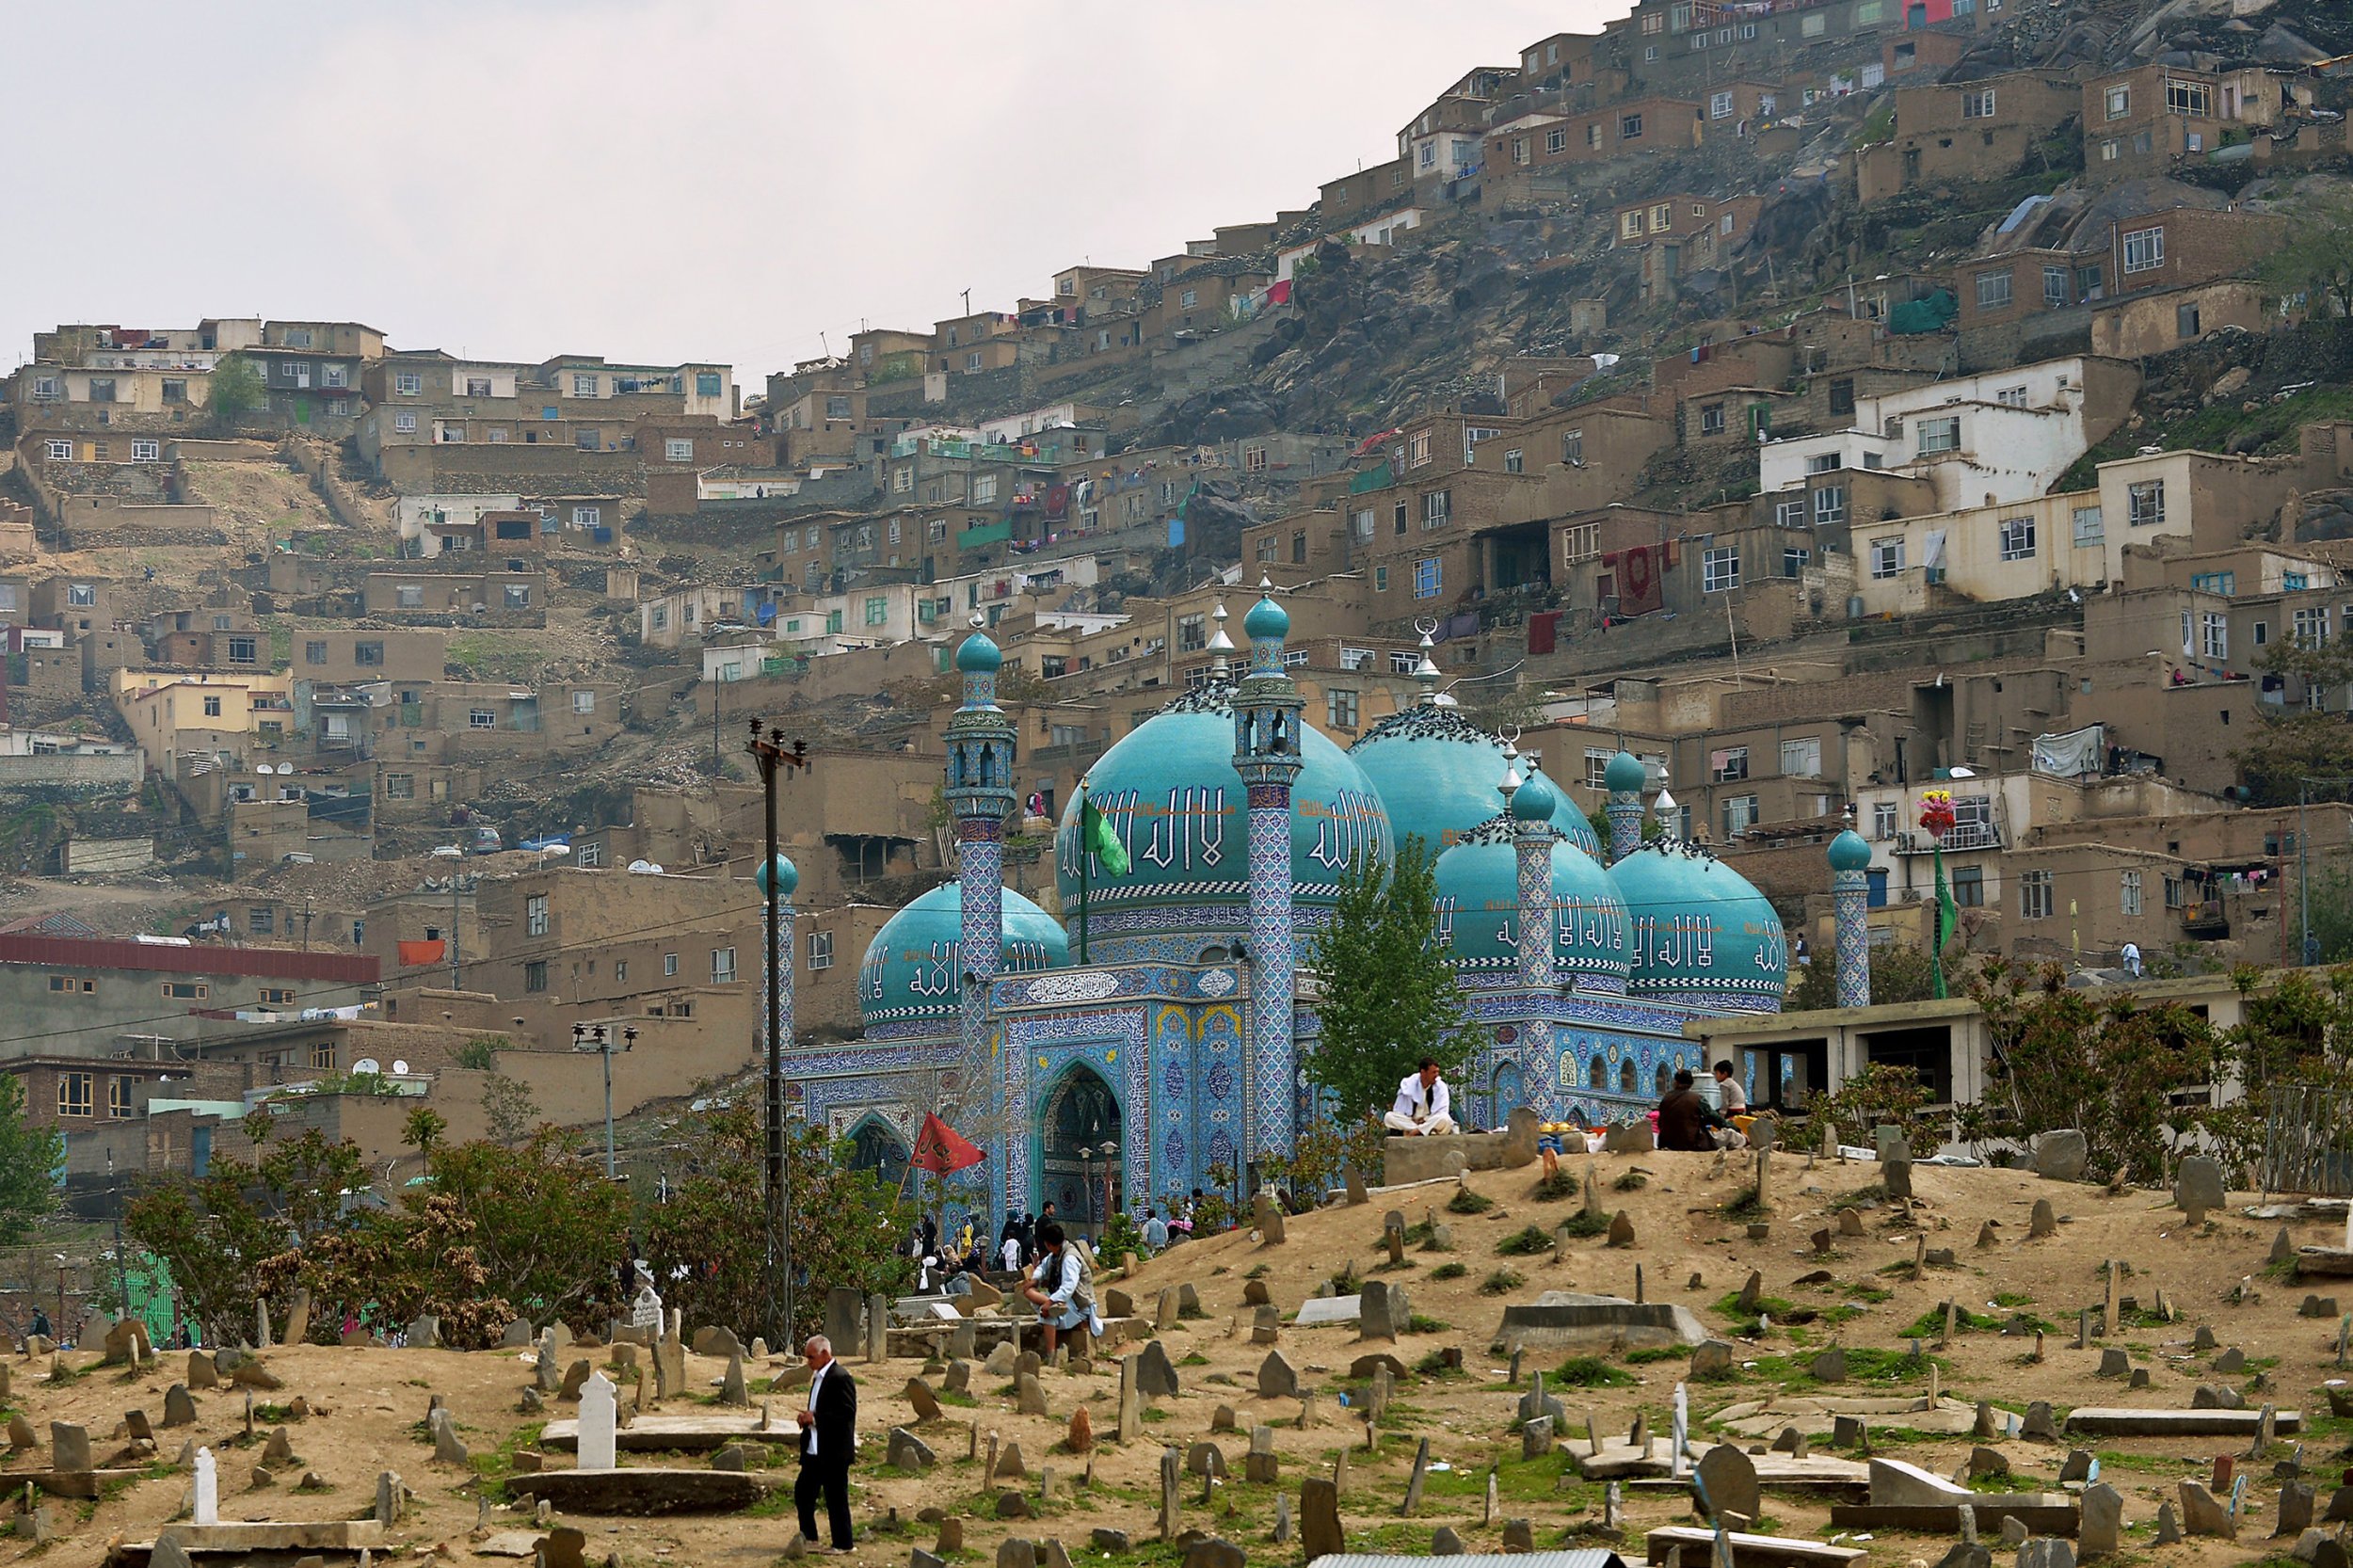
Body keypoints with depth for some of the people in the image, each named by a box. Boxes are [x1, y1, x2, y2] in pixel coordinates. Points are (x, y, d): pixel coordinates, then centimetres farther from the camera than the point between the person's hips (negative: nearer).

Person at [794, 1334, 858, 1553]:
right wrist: (806, 1418, 3)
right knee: (803, 1492, 12)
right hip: (814, 1450, 10)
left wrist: (815, 1417, -21)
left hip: (834, 1451, -10)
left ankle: (842, 1544, 6)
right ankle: (808, 1537, 23)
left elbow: (847, 1413, -22)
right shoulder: (818, 1377, 15)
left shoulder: (841, 1378, -15)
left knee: (836, 1498, -2)